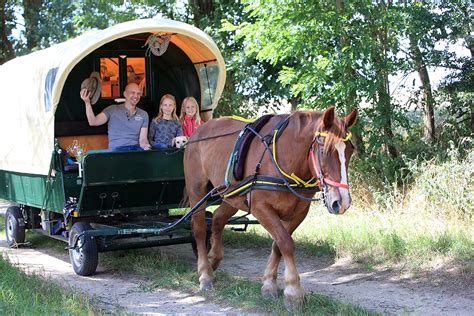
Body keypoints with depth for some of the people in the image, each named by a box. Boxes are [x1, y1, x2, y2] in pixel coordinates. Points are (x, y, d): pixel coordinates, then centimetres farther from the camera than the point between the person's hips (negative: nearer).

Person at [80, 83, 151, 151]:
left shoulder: (143, 115, 14)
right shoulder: (112, 110, 7)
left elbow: (142, 139, 5)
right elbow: (93, 122, -5)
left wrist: (146, 145, -19)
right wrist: (87, 103, -18)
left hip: (136, 148, 2)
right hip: (117, 149, -2)